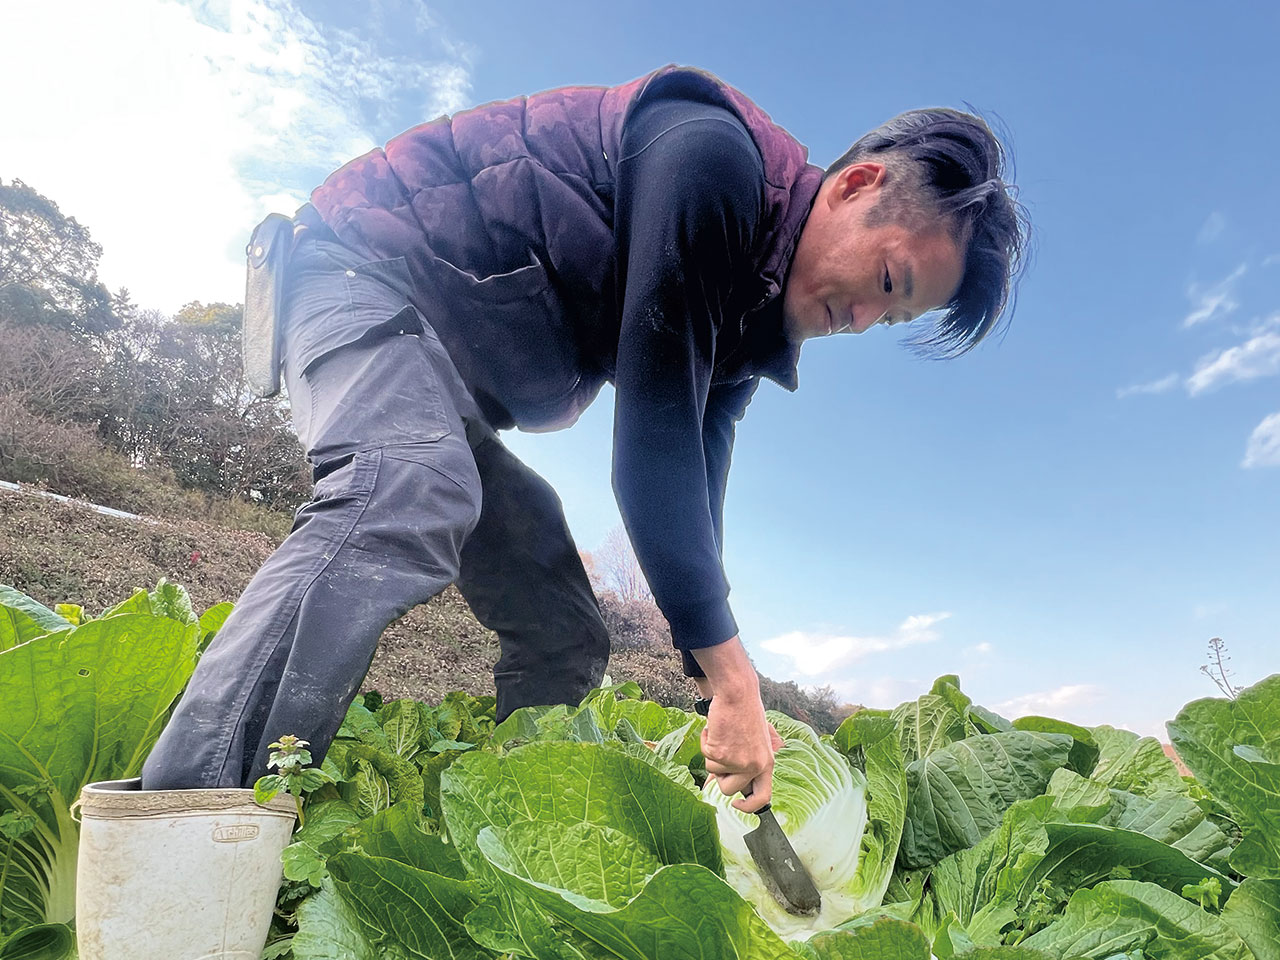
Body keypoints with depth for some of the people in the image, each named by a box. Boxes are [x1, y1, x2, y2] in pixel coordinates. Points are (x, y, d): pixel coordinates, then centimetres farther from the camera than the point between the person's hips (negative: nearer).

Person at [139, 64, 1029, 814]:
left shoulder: (755, 319, 5)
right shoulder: (712, 153, -22)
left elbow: (695, 487, 1)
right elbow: (653, 425, -28)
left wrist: (728, 704, -4)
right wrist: (731, 675, -25)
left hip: (455, 395, 9)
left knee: (567, 644, 4)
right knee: (407, 503, -40)